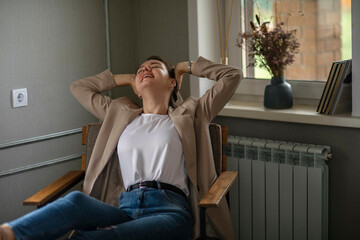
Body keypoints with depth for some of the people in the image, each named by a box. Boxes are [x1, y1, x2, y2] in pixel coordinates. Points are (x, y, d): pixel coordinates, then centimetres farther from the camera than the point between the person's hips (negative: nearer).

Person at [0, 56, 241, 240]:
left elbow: (232, 76, 22)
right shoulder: (120, 114, 32)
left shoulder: (190, 114, 24)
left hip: (170, 209, -3)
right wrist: (126, 78, 43)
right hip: (125, 208, 3)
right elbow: (79, 87, 43)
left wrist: (188, 66, 32)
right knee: (77, 200, -36)